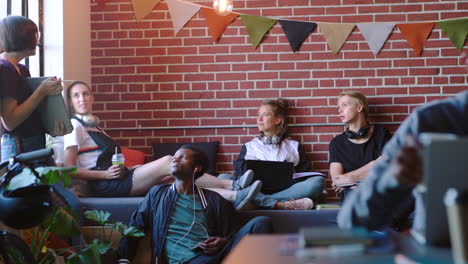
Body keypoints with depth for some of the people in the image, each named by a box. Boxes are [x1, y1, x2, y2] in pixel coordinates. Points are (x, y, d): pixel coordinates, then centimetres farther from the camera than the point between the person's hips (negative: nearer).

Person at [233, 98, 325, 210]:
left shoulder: (293, 146, 25)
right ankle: (280, 205, -40)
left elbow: (305, 171, 14)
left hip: (287, 189, 1)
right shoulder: (249, 146, 26)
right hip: (258, 190, -1)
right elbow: (240, 170, 11)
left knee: (318, 181, -29)